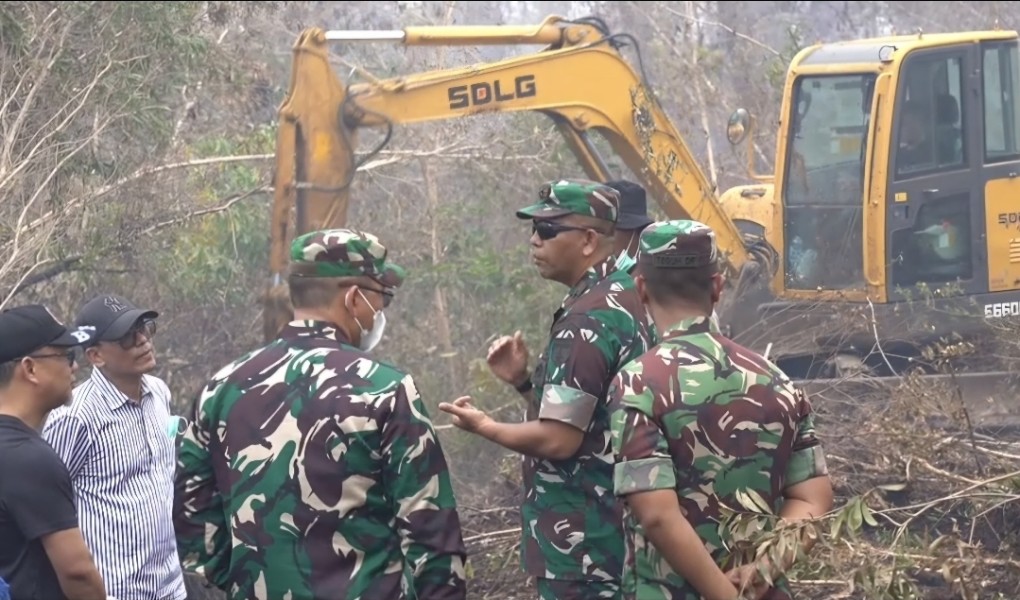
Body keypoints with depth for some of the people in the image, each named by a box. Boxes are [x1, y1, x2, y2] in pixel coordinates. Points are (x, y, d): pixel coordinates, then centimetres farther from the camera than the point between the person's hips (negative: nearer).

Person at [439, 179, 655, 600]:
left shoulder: (585, 320, -19)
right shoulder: (625, 300, 12)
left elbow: (558, 439, -23)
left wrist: (483, 426, -7)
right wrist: (523, 381, 7)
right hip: (618, 529, 10)